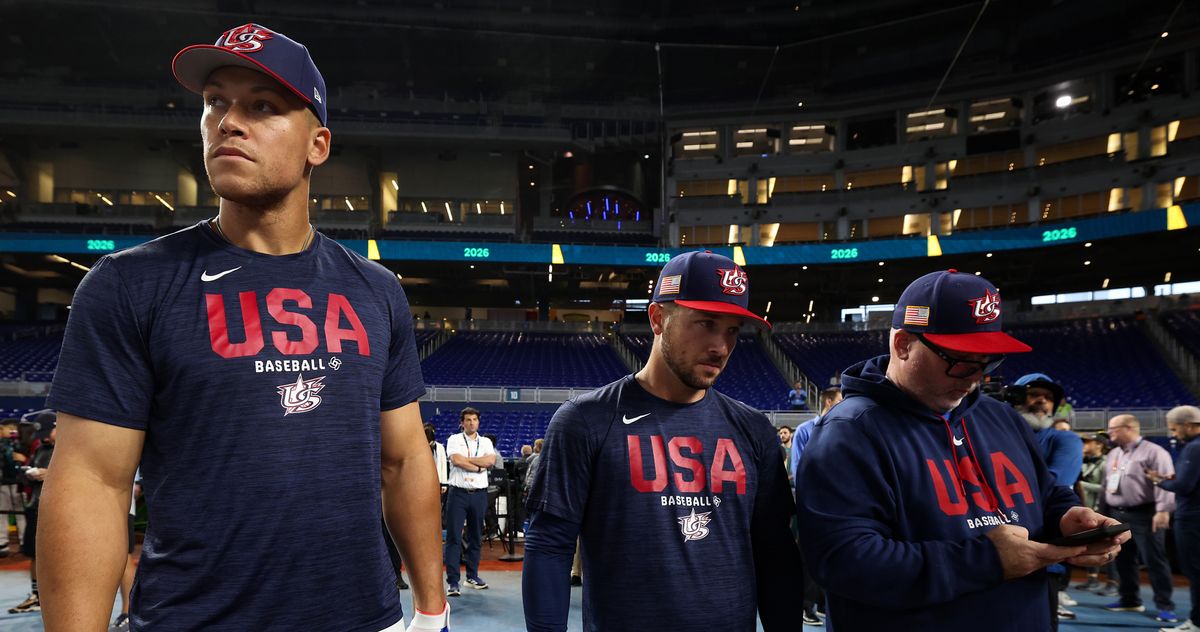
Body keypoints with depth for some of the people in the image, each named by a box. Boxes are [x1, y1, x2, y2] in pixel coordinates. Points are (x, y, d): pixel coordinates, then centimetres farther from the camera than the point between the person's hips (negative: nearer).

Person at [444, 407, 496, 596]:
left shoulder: (486, 442, 12)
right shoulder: (454, 440, 4)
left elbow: (491, 460, -7)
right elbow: (456, 461, -13)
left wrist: (466, 460, -8)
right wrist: (479, 466, -8)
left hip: (479, 494, 3)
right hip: (458, 493, -3)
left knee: (476, 537, 11)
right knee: (454, 537, -5)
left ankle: (472, 575, 23)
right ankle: (452, 581, -4)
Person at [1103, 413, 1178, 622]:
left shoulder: (1153, 452, -8)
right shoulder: (1113, 454, 16)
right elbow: (1106, 483, 21)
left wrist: (1163, 510, -23)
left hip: (1144, 515, -8)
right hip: (1117, 515, 8)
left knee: (1154, 560, -4)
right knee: (1123, 560, 13)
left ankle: (1165, 606, 4)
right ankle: (1130, 600, 24)